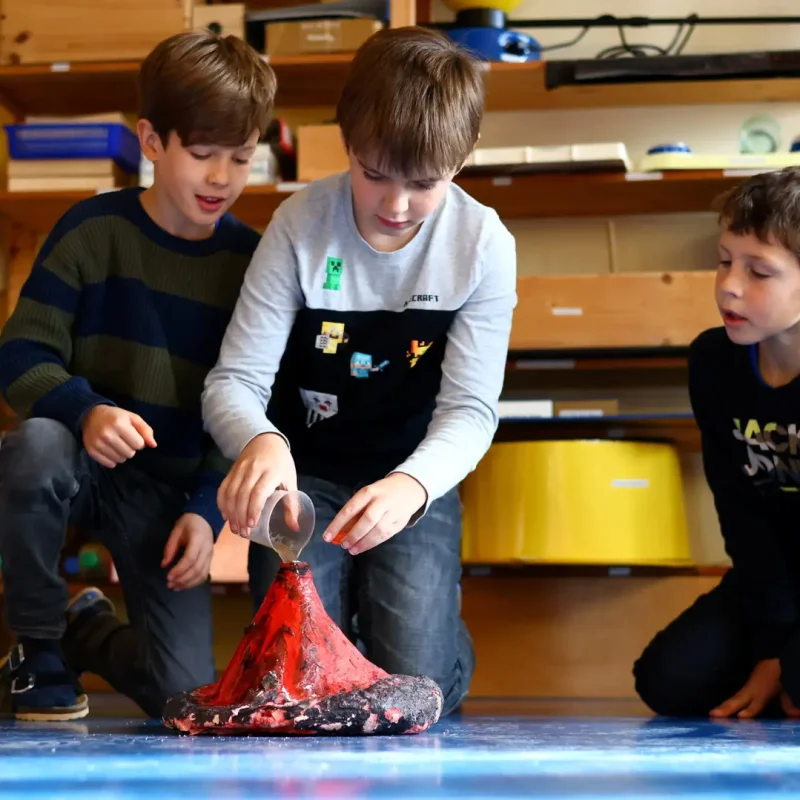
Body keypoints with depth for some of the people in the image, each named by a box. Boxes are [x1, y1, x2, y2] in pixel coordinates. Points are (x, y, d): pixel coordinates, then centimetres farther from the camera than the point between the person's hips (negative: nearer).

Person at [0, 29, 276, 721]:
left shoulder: (251, 261, -1)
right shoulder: (93, 230, -7)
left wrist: (208, 508, -8)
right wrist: (86, 411, -30)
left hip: (170, 491, 2)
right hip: (82, 458, -1)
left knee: (181, 691, -13)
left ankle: (87, 630, 26)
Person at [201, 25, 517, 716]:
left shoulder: (484, 244, -13)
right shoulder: (301, 226, -15)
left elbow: (471, 409, -15)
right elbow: (233, 381, -17)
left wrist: (412, 484, -37)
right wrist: (259, 442, -42)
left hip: (414, 476, 0)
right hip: (305, 472, 0)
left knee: (413, 682, -14)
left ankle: (439, 618, 22)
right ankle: (333, 595, 24)